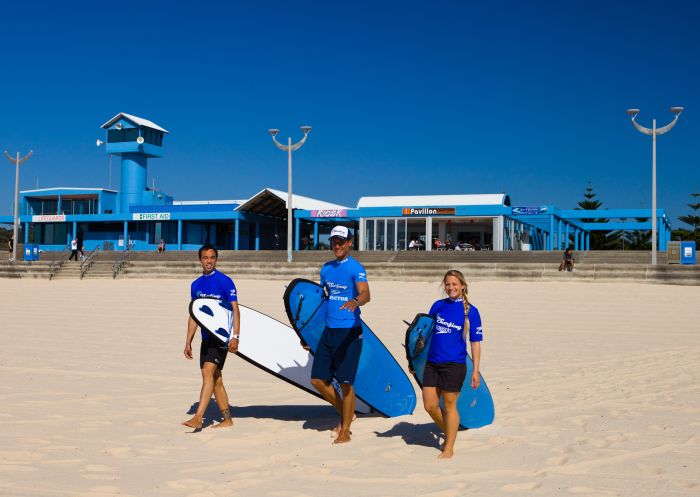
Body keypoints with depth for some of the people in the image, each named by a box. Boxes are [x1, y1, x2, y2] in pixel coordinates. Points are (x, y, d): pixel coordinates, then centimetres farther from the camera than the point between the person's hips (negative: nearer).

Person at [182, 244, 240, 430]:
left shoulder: (225, 281, -6)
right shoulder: (196, 285, 12)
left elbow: (235, 309, -10)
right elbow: (194, 315, 17)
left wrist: (235, 336, -19)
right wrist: (188, 341, 14)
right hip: (206, 337, 7)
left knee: (208, 372, -18)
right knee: (215, 379, 10)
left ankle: (198, 418, -23)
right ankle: (227, 419, 19)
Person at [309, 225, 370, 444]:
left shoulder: (356, 268, -9)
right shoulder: (326, 268, 12)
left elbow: (365, 293, -25)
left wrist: (356, 301, -47)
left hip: (349, 331, -7)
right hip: (329, 330, 7)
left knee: (345, 383, -3)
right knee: (318, 379, 6)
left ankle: (345, 431, 12)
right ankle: (345, 414, 28)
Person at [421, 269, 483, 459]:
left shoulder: (470, 311, -3)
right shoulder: (438, 305, 8)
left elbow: (475, 342, -2)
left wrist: (476, 370, -5)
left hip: (454, 365, -4)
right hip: (432, 363, 5)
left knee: (449, 405, 3)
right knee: (430, 405, 6)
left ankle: (449, 448, 16)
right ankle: (449, 433, 31)